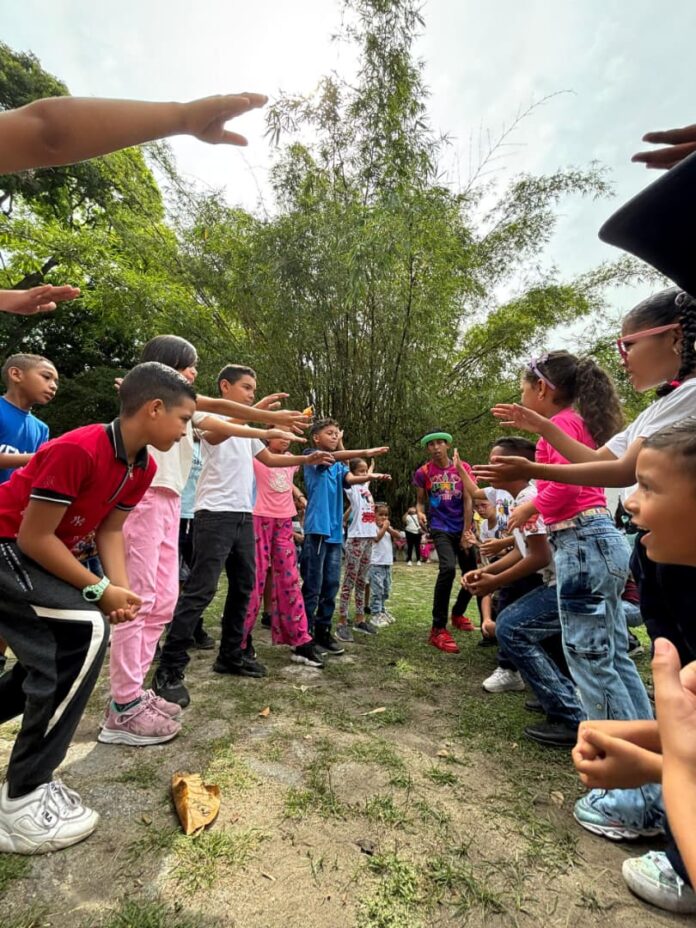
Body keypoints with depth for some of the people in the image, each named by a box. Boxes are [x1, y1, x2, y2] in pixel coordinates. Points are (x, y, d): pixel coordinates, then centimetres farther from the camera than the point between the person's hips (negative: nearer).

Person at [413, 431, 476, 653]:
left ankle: (457, 614, 41)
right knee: (447, 569, -27)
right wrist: (420, 513, -18)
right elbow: (420, 500, 6)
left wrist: (466, 533, -8)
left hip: (463, 529, 3)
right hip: (441, 529, -3)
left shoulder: (463, 467, -2)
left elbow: (468, 501, -5)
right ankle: (438, 629, -19)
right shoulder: (423, 473, -4)